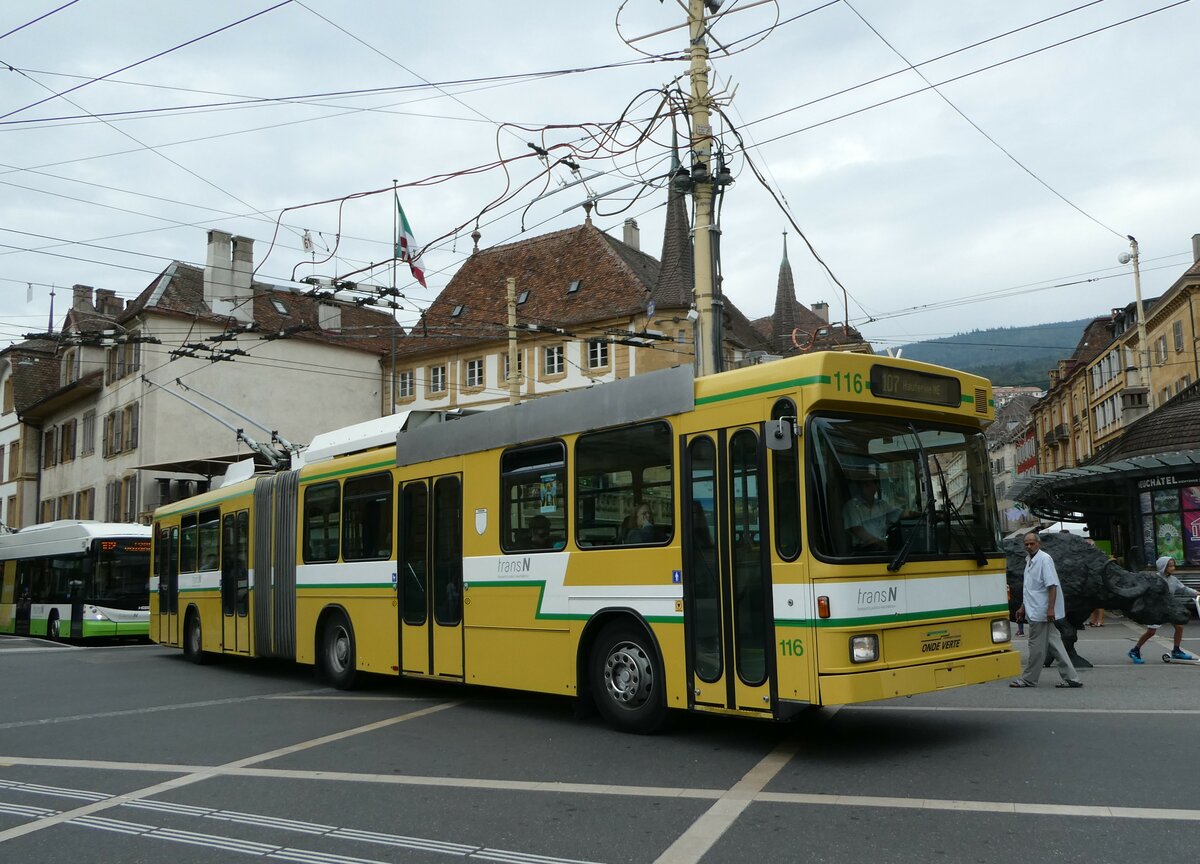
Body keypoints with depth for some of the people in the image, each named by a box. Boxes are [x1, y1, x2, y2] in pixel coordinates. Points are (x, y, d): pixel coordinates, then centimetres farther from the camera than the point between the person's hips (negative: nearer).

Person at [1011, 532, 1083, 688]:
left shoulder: (1044, 559, -14)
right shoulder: (1030, 561, 15)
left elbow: (1052, 585, -20)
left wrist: (1050, 608, -24)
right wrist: (1023, 607, 23)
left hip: (1041, 612, -10)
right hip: (1035, 611, 10)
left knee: (1036, 647, 0)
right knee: (1055, 644, 9)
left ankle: (1028, 679, 8)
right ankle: (1071, 678, 11)